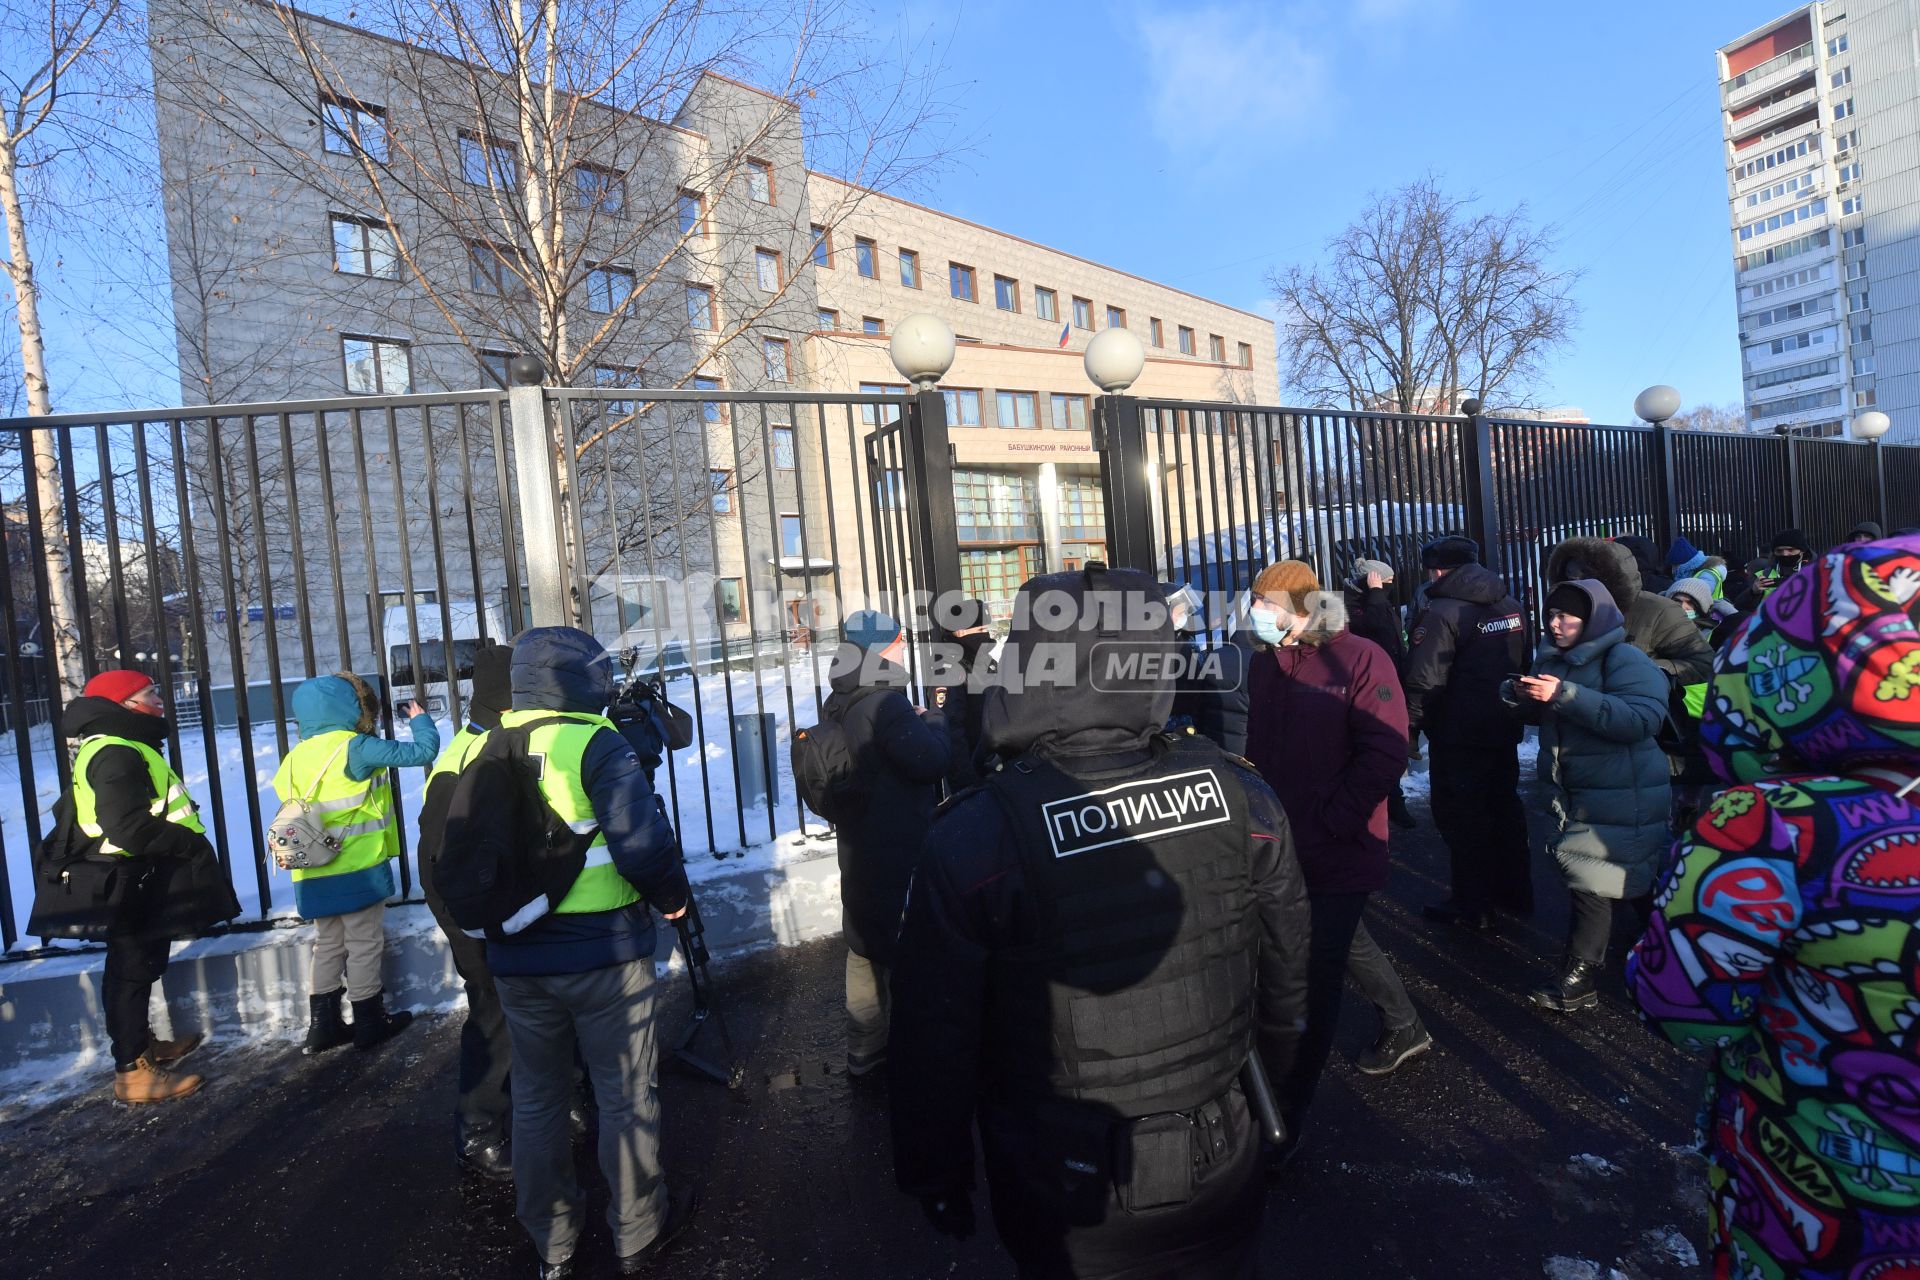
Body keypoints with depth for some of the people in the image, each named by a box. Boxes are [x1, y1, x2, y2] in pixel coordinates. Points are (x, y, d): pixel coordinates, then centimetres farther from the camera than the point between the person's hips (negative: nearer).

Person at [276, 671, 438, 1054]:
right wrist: (420, 719, 3)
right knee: (364, 945, 6)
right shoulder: (356, 749, -15)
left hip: (313, 876, 6)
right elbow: (422, 751, -15)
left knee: (328, 945, 19)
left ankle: (323, 1025, 25)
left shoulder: (296, 757, 4)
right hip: (359, 870, -6)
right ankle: (369, 1022, 17)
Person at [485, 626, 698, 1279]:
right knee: (625, 1095, 13)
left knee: (536, 1096, 22)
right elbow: (642, 844, -27)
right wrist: (671, 895, -9)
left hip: (515, 961, 6)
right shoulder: (595, 743, -18)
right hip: (603, 953, -5)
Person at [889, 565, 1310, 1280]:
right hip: (1222, 1179, 3)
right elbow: (1285, 981, -1)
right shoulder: (1240, 797, -16)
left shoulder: (969, 842, -27)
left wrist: (934, 1179, 2)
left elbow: (934, 1043, -16)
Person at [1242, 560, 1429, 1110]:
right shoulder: (1264, 664, 6)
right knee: (1346, 945, 26)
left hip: (1338, 850, -7)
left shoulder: (1359, 659, -13)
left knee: (1316, 976, 1)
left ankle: (1288, 1109, 14)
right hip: (1284, 844, 7)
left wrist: (1330, 820, -18)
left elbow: (1385, 753, -17)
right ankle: (1403, 1027, 51)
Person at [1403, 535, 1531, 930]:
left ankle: (1472, 907, 11)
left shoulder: (1441, 612, -19)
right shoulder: (1510, 605, 8)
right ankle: (1515, 894, 32)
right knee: (1505, 808, 19)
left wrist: (1411, 725, -11)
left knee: (1461, 817, 2)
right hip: (1504, 729, 8)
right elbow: (1523, 663, 18)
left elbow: (1424, 681, -21)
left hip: (1458, 735, -8)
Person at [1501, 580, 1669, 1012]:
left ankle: (1577, 981, 6)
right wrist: (1519, 695, -4)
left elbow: (1642, 718, -28)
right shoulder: (1554, 659, 10)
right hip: (1576, 793, 8)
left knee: (1592, 883, -4)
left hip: (1620, 798, -8)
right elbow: (1540, 715, 19)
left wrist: (1566, 695, -33)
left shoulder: (1624, 660, -14)